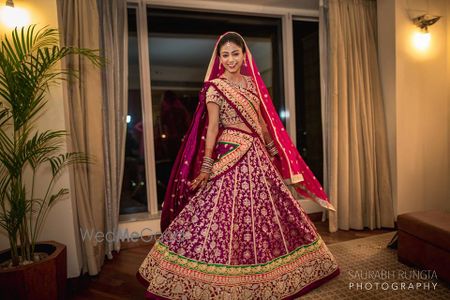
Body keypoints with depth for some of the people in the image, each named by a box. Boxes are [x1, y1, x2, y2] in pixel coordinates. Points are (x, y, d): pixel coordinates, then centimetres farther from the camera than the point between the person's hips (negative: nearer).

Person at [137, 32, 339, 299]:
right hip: (230, 156, -7)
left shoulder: (252, 82, 12)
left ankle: (262, 275, 35)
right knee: (227, 216, -4)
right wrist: (206, 165, -15)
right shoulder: (215, 87, -5)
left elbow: (262, 121, 15)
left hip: (257, 155, 7)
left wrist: (274, 152, 16)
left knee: (264, 212, 15)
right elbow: (212, 127, -10)